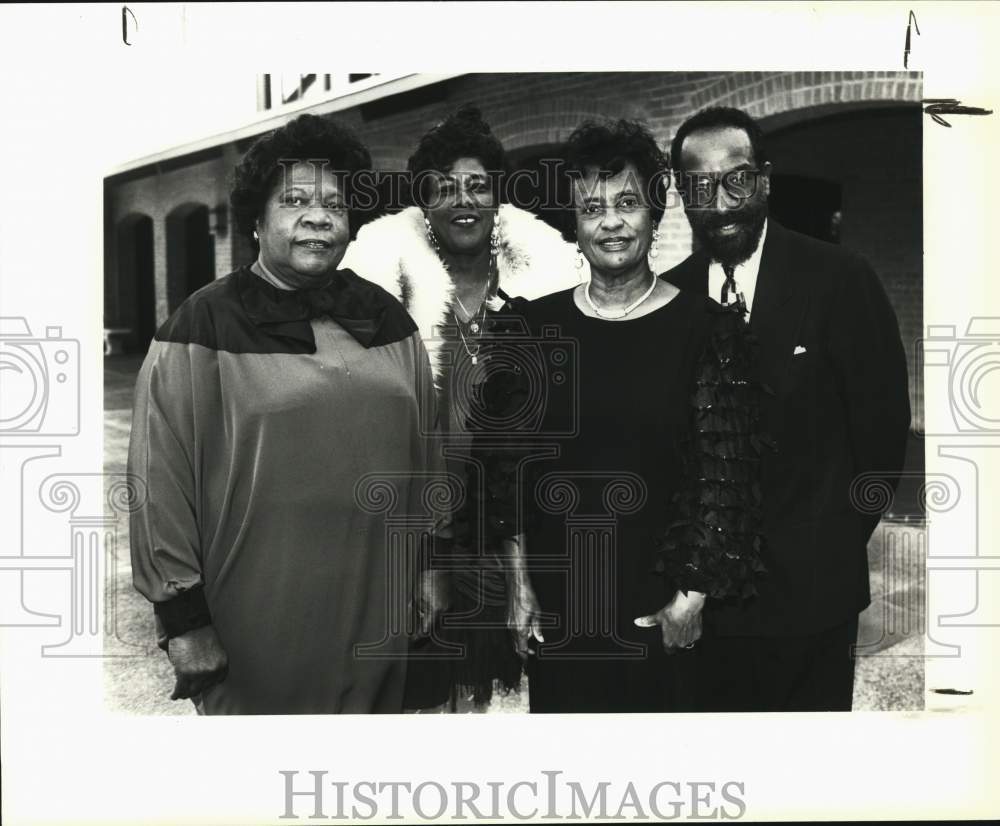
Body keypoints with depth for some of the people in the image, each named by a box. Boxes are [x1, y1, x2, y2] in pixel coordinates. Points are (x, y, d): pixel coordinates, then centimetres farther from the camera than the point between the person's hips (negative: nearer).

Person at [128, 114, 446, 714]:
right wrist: (183, 618, -9)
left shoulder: (386, 320, 6)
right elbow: (160, 480, -9)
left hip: (375, 615, 4)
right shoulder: (205, 327, -8)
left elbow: (422, 452, 12)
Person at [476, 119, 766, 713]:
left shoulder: (708, 330, -5)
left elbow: (726, 479, -6)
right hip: (555, 607, 2)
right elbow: (509, 464, 5)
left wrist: (692, 597, -9)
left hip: (662, 609, -2)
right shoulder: (537, 328, 2)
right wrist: (520, 586, 3)